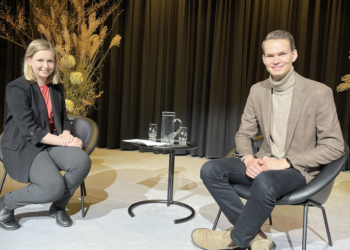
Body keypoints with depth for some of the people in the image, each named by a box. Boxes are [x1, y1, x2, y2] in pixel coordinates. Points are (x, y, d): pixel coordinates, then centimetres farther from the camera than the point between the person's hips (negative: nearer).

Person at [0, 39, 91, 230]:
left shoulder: (57, 88, 10)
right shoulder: (17, 88, -10)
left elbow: (63, 118, 16)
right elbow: (29, 131, -17)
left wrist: (67, 135, -8)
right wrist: (65, 142, -21)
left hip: (52, 144, 6)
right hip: (23, 148, -5)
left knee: (82, 161, -25)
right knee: (55, 186, -28)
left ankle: (58, 207, 2)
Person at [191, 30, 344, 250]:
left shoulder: (319, 92, -11)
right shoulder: (257, 91, 3)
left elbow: (334, 146, -11)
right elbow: (244, 134, 9)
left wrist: (285, 162, -20)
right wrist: (248, 159, -13)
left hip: (298, 169, -5)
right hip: (264, 164, 5)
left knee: (265, 181, -38)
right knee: (210, 170, -15)